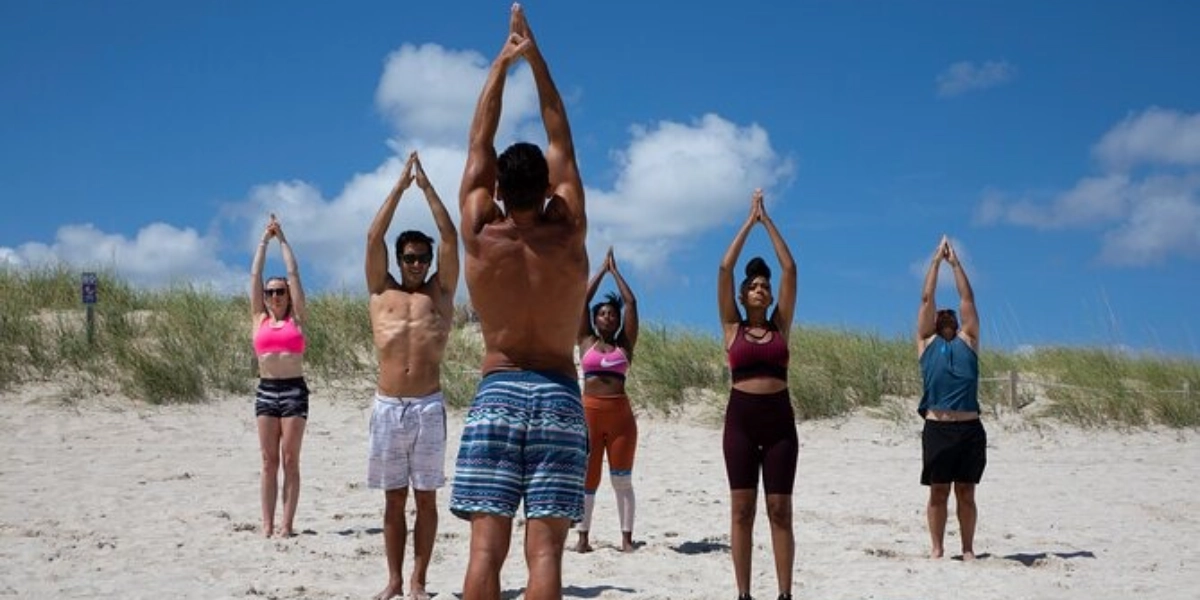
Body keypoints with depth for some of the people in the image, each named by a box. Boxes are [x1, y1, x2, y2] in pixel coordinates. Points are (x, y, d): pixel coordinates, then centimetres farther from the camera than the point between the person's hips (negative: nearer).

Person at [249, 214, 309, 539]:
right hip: (266, 390, 2)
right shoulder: (259, 318, 11)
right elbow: (255, 275, 12)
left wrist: (282, 239, 13)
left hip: (294, 390, -2)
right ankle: (267, 523, 3)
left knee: (290, 460, -2)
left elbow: (294, 274, 6)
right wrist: (265, 240, 15)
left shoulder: (296, 319, 6)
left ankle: (287, 523, -2)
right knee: (269, 461, 3)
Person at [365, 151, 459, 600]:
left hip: (428, 406, -1)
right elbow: (374, 237, 5)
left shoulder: (441, 293, 9)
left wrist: (426, 185, 5)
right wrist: (400, 185, 6)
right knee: (393, 499, 6)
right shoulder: (381, 292, 11)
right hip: (387, 406, 1)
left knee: (425, 498, 1)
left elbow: (450, 236, 3)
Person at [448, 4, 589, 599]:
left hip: (496, 393, 0)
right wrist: (535, 57, 14)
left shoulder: (479, 237, -1)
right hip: (558, 396, 0)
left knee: (487, 543, -4)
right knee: (544, 548, -5)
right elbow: (561, 145, 9)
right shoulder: (569, 236, 0)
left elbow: (478, 146, 9)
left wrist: (501, 62, 18)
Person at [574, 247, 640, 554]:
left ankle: (626, 538, 1)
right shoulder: (586, 342, 11)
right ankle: (583, 537, 7)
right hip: (589, 412, 0)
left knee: (622, 479, 1)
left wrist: (616, 271, 15)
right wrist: (603, 269, 15)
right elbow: (583, 299, 9)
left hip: (620, 413, 0)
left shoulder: (625, 345, 10)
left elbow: (631, 303, 8)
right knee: (587, 478, 3)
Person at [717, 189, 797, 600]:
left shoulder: (780, 326, 10)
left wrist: (768, 221, 8)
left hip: (779, 417, 1)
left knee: (780, 510, 0)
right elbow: (725, 269, 2)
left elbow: (790, 269, 6)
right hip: (741, 416, -1)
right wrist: (749, 222, 6)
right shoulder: (733, 328, 7)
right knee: (742, 509, 0)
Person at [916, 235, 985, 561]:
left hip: (970, 427, 1)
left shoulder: (968, 340, 17)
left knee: (966, 493, 5)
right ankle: (937, 548, 8)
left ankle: (968, 549, 9)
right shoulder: (926, 341, 13)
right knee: (938, 491, 2)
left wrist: (956, 262, 17)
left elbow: (967, 298, 15)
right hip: (938, 427, -1)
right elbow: (926, 298, 12)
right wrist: (937, 260, 15)